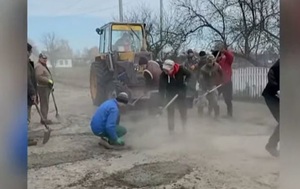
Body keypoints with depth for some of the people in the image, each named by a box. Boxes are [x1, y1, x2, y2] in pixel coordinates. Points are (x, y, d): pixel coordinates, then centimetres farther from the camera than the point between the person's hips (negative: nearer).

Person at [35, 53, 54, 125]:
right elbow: (39, 77, -26)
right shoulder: (39, 66, -13)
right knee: (44, 104, -9)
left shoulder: (44, 66, 20)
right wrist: (49, 80, -25)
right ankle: (44, 119, -6)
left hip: (46, 87, 10)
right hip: (42, 87, -10)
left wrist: (51, 86, 23)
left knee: (45, 104, 12)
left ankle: (45, 118, 18)